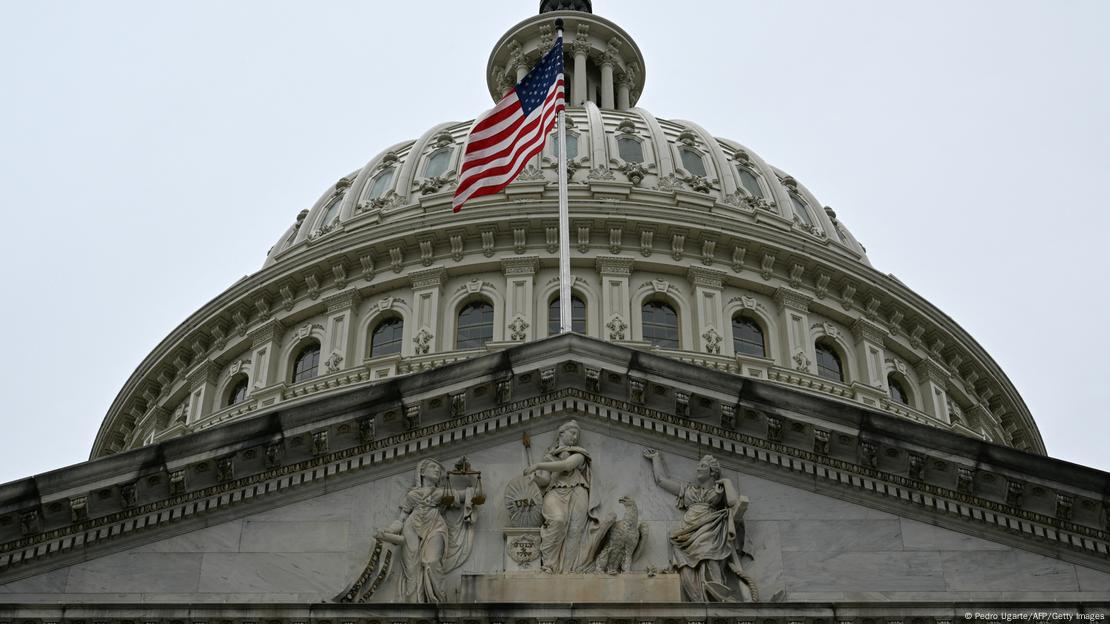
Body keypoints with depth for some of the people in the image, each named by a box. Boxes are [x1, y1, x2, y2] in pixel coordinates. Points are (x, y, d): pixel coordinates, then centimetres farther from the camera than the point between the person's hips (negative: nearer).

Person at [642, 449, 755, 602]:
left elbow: (734, 502, 3)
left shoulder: (720, 489, 22)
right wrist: (656, 458, 46)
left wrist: (726, 482, 13)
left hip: (710, 532, -2)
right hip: (690, 534, 2)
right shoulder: (687, 488, 31)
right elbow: (661, 479, 35)